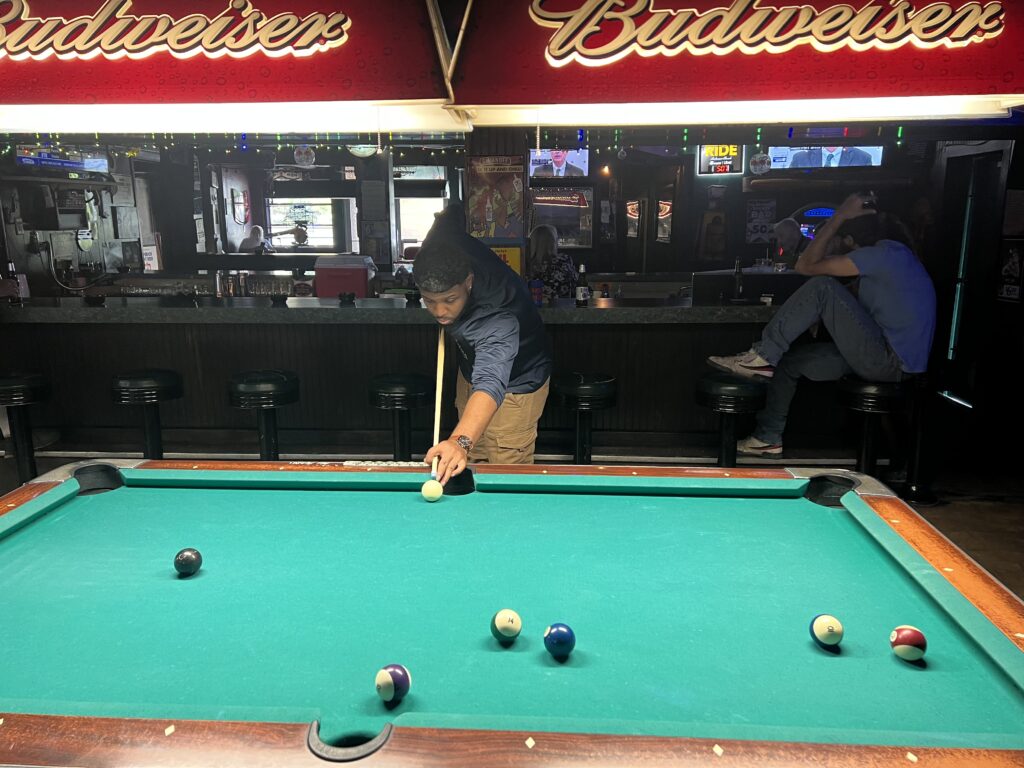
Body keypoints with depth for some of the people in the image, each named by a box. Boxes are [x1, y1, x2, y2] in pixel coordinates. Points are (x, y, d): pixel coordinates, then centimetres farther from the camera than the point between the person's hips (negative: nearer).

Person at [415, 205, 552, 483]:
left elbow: (491, 383, -64)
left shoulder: (497, 322, -46)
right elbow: (454, 211, -2)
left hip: (514, 385, -7)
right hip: (472, 367, 8)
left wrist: (461, 440, -81)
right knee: (471, 468, 17)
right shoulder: (446, 246, -26)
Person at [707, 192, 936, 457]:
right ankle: (768, 438, 16)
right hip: (886, 357, 10)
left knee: (821, 287, -19)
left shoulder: (884, 253, -15)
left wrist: (839, 217, -8)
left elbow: (806, 265, -14)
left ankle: (761, 357, -13)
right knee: (788, 361, 9)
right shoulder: (890, 252, 15)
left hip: (891, 363, -10)